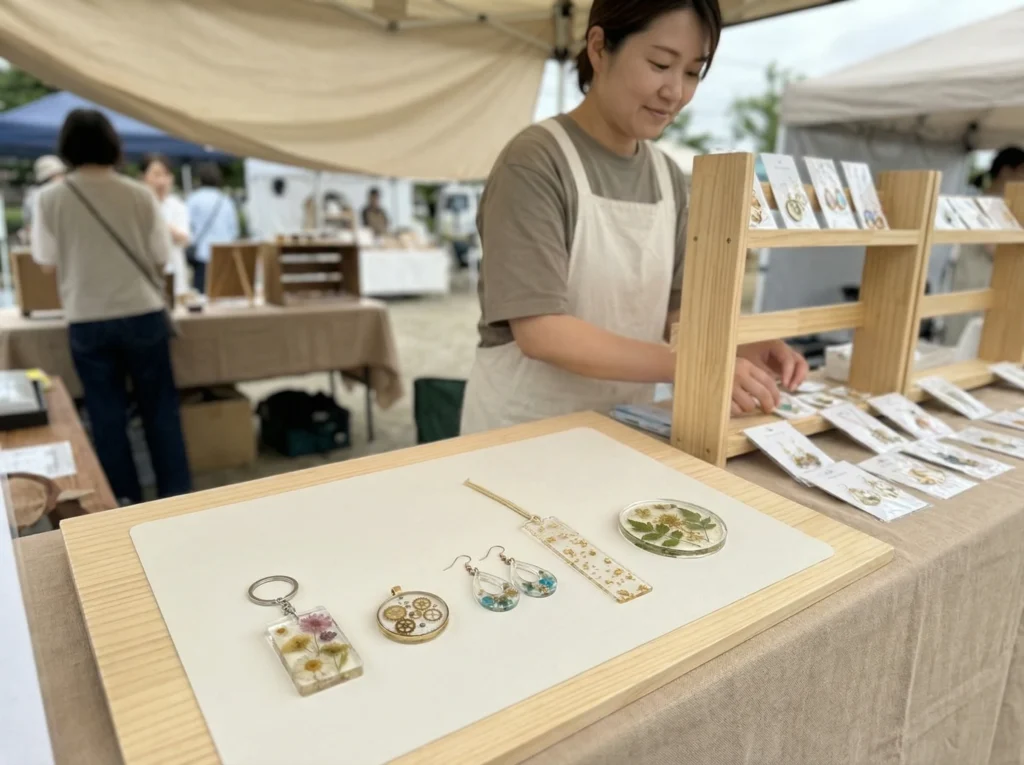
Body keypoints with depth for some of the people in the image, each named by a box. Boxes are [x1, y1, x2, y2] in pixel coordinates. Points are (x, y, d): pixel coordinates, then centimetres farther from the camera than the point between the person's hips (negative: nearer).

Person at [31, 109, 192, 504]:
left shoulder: (51, 198, -4)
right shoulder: (139, 194, -6)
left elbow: (46, 259, 4)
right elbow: (161, 257, -2)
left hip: (86, 321, 0)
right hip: (144, 315, 0)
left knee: (107, 414, 11)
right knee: (160, 407, 10)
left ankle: (124, 501, 20)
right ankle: (175, 493, 16)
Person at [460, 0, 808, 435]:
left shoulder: (668, 178, 7)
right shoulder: (534, 164, -12)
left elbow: (674, 310, 9)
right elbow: (540, 331, -19)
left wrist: (737, 348, -9)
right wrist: (690, 365, -24)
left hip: (625, 426, 6)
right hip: (525, 429, -6)